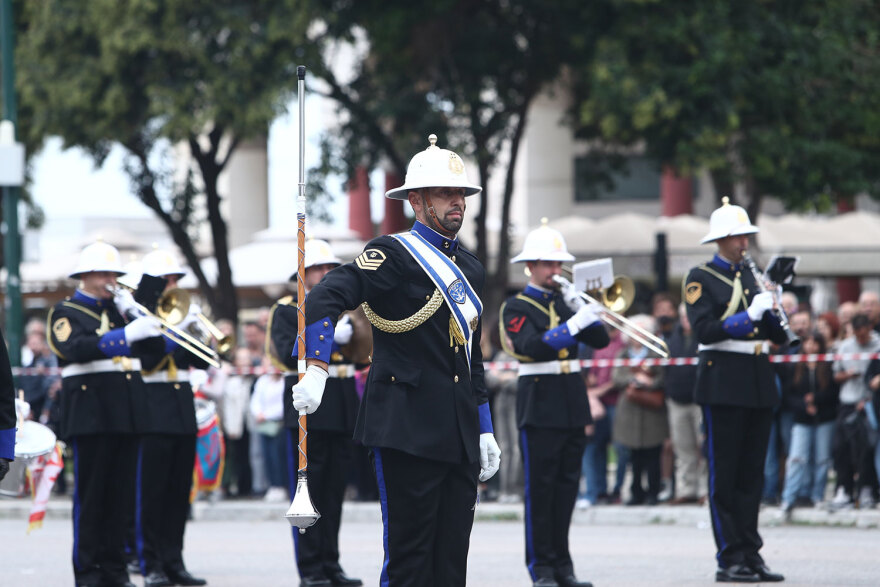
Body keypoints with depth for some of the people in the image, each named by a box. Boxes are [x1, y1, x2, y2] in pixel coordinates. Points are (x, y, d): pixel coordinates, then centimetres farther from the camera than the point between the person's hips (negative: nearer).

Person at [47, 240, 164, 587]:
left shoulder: (119, 311, 19)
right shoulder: (65, 313, 1)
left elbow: (155, 348, 16)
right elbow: (77, 348, -19)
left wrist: (145, 320, -2)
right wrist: (127, 333, -25)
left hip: (127, 414, 6)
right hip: (90, 412, -6)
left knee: (120, 494, 5)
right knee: (89, 495, -5)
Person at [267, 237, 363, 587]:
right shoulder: (287, 311, 1)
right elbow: (289, 353, -15)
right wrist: (330, 336, -25)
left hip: (343, 407, 5)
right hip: (308, 409, -5)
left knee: (335, 488, 7)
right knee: (309, 489, -4)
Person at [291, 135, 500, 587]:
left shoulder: (469, 268, 18)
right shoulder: (393, 254, -6)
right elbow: (326, 298, -19)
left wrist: (485, 430, 21)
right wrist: (315, 371, -31)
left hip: (460, 439, 7)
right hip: (407, 430, -7)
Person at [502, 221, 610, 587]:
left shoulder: (565, 301, 15)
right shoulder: (517, 307, -3)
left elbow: (600, 340, 7)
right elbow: (531, 347, -20)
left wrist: (580, 306, -6)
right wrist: (574, 325, -26)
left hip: (572, 401, 6)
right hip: (540, 402, -6)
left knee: (567, 485, 7)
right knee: (539, 487, -4)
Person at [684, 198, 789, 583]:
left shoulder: (753, 276, 16)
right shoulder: (701, 278, -3)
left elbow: (780, 336, 14)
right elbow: (704, 329, -16)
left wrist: (772, 310, -5)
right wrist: (749, 314, -21)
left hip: (759, 383, 6)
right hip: (723, 381, -6)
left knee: (752, 474, 8)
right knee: (724, 475, -3)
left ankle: (750, 555, 11)